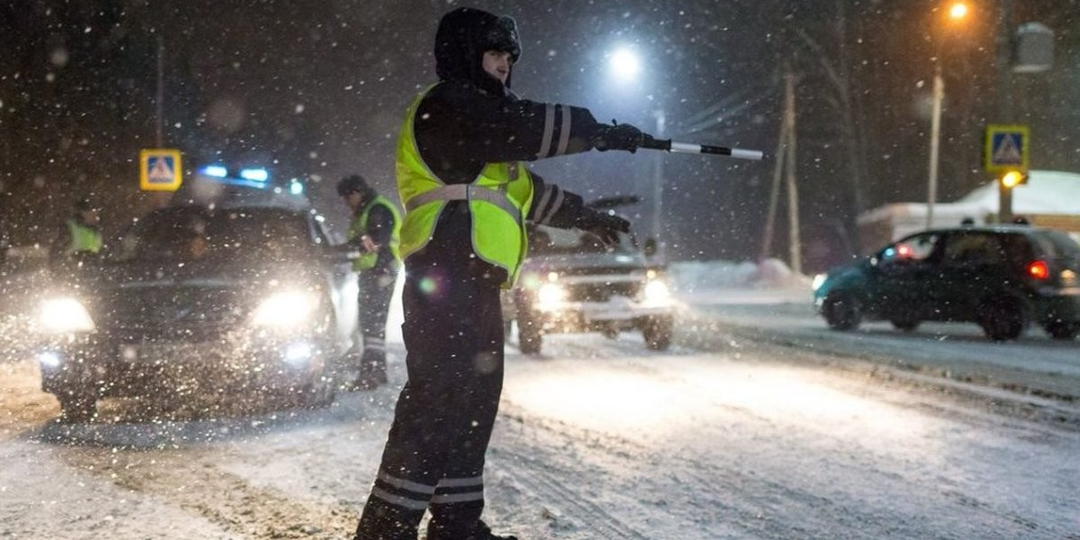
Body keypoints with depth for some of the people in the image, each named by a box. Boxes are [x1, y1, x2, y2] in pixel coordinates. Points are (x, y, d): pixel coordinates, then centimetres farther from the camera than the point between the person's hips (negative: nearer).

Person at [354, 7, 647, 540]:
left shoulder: (478, 115, 28)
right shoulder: (447, 104, -4)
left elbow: (526, 189, 35)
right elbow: (530, 126, -14)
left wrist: (585, 216, 37)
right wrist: (603, 132, -4)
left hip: (472, 282, 11)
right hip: (447, 274, -11)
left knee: (472, 404, 12)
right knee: (435, 404, -15)